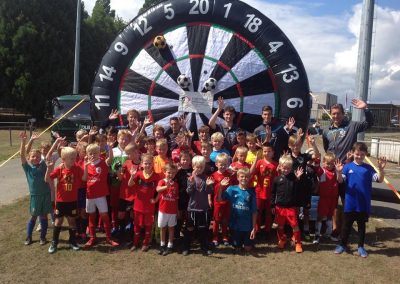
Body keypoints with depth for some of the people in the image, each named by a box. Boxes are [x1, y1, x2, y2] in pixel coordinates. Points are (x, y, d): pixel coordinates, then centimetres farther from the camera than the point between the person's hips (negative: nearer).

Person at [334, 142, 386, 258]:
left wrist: (381, 169, -26)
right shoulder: (348, 167, -4)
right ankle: (342, 244, 25)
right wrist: (339, 172, -33)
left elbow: (379, 179, -8)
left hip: (363, 204, 1)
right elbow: (340, 180, -12)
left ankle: (361, 247, 28)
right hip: (350, 203, -1)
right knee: (346, 225, 11)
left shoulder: (368, 168, 0)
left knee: (361, 226, 14)